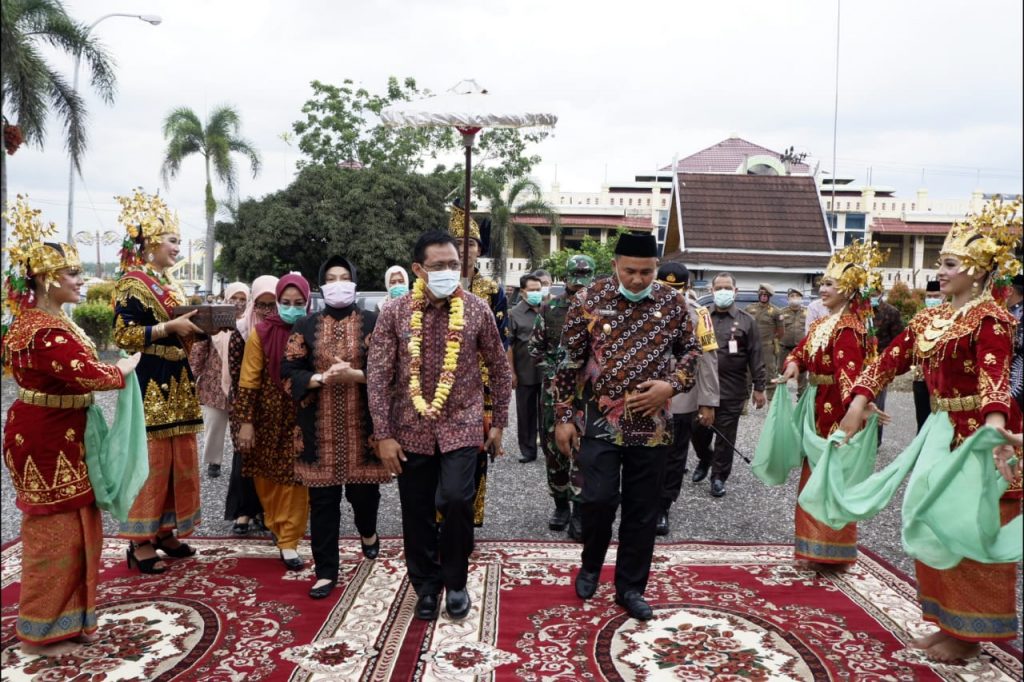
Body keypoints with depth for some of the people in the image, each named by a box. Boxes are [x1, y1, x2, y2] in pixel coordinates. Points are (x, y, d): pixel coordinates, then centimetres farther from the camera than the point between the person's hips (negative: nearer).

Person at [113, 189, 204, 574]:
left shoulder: (168, 283, 17)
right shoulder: (132, 282, -8)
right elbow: (124, 335, -17)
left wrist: (197, 327, 6)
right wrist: (171, 327, -20)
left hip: (176, 381, 9)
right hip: (149, 383, -9)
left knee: (178, 460, 11)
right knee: (150, 460, -5)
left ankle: (165, 530, 22)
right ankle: (141, 541, 5)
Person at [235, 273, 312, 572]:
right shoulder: (261, 332, -7)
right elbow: (249, 380, -5)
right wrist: (246, 421, -8)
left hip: (302, 418, 0)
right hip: (268, 418, 1)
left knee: (296, 479, -1)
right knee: (268, 479, 14)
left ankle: (288, 542, 9)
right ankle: (276, 525, 39)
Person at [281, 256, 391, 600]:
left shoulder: (372, 322, 2)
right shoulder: (306, 326, 8)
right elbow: (289, 371, 3)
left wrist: (356, 375, -20)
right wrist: (321, 379, -14)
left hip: (362, 422, -1)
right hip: (320, 425, 1)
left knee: (363, 488, 6)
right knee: (322, 497, 3)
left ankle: (368, 531, 42)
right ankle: (326, 571, 15)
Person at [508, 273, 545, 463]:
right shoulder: (515, 313, -1)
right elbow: (509, 345, -3)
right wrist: (512, 372, -7)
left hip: (547, 371, 2)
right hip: (525, 373, -2)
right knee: (525, 413, 7)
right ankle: (527, 450, 18)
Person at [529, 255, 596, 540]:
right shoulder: (549, 310, 4)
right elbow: (535, 347, 8)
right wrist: (553, 371, -4)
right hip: (554, 389, 3)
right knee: (553, 447, 9)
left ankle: (579, 514, -1)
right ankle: (561, 505, 26)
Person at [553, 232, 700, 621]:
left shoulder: (673, 303, 1)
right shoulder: (588, 300, -5)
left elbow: (691, 351, 12)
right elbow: (569, 361, -1)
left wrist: (672, 385, -8)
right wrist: (564, 416, -2)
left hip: (652, 424, 2)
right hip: (600, 420, -2)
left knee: (642, 510, 9)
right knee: (600, 498, -8)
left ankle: (631, 587, 26)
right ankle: (590, 566, 23)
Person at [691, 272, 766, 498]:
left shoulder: (746, 322, 1)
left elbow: (755, 357, 1)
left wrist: (759, 387, -2)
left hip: (731, 391, -2)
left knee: (725, 436, 5)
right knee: (698, 430, 11)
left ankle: (719, 476, 20)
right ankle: (704, 460, 39)